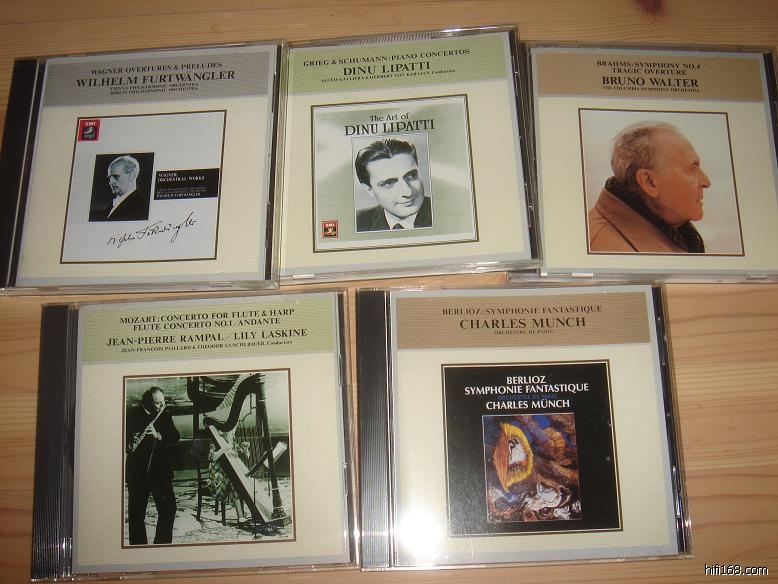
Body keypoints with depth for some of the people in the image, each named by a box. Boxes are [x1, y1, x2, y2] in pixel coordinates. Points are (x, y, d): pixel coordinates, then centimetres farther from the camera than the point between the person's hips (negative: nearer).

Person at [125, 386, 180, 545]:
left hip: (161, 470, 3)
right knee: (137, 512, 4)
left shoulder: (165, 415, 6)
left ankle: (163, 543, 17)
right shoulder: (132, 414, -3)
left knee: (168, 508, 2)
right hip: (137, 471, -3)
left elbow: (176, 436, -2)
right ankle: (138, 544, 17)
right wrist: (130, 444, -26)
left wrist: (159, 435, -19)